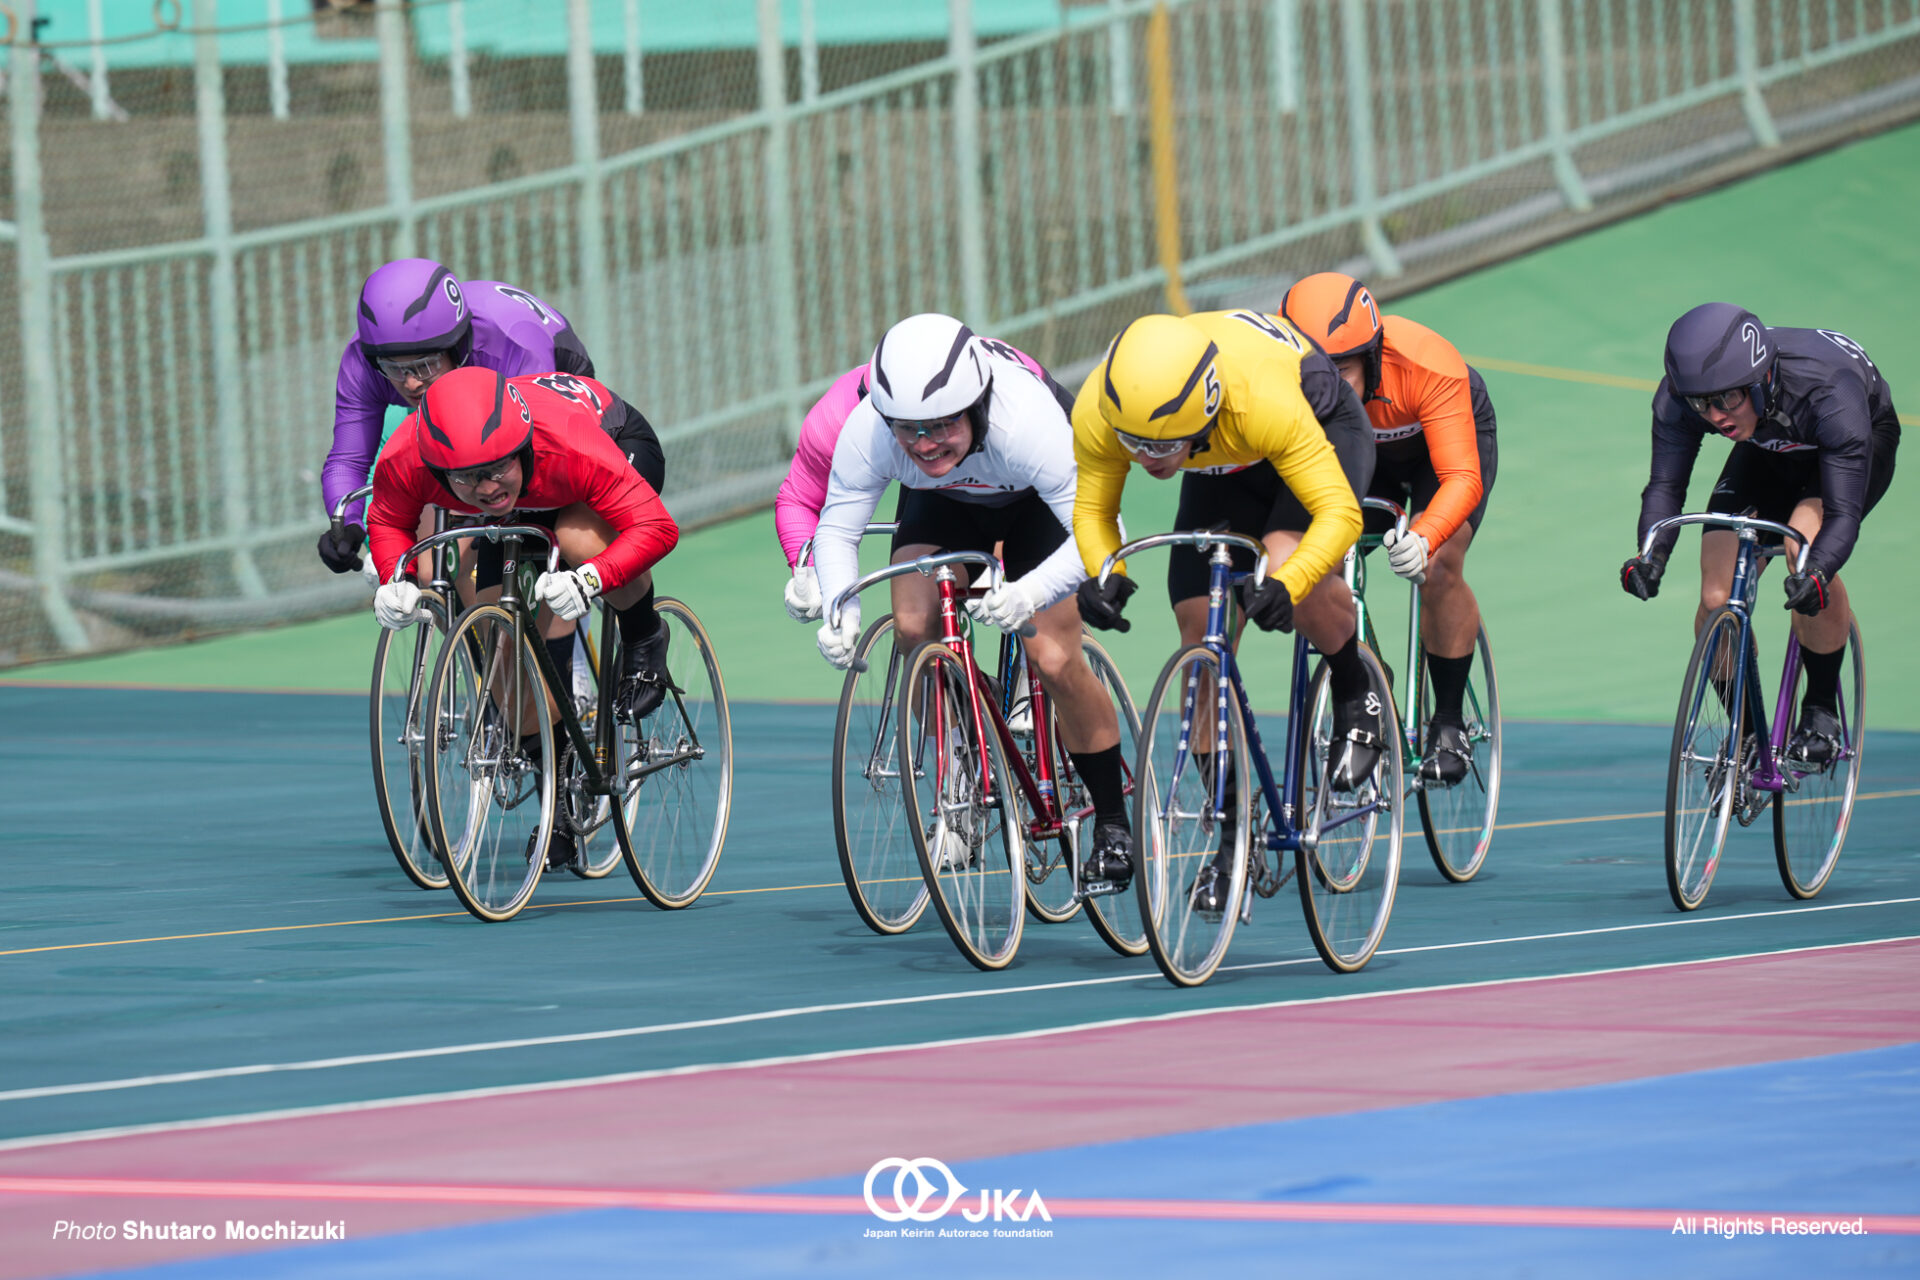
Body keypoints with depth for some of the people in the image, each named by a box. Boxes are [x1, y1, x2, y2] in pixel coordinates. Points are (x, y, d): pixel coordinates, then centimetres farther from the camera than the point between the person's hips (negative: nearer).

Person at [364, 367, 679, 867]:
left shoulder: (571, 446, -45)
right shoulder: (404, 462, -35)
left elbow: (656, 527, -40)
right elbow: (387, 521, -10)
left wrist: (588, 581, -56)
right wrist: (396, 582, -31)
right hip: (524, 510, 4)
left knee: (581, 540, -38)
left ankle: (645, 640, -7)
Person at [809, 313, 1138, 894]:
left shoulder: (1026, 420, -43)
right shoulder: (866, 430, -35)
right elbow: (837, 526, -22)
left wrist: (1030, 593, -59)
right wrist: (839, 609, -41)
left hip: (1037, 504, -3)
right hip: (942, 505, 3)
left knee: (1054, 661, -15)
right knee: (914, 629, -20)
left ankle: (1114, 823, 3)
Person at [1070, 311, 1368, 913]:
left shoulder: (1265, 403, -45)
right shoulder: (1097, 413, -33)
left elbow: (1340, 513, -43)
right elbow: (1091, 508, -18)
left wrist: (1285, 585, -60)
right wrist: (1101, 574, -39)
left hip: (1328, 430, -5)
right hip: (1228, 468, 5)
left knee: (1287, 567, -33)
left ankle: (1356, 695, -4)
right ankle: (1229, 826, 5)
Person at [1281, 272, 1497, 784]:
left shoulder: (1428, 367, -42)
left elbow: (1462, 478, -46)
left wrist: (1424, 539, -65)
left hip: (1455, 436, -3)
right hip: (1355, 450, 3)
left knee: (1438, 567, -25)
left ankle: (1450, 724, -7)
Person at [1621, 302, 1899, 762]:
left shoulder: (1827, 394, -42)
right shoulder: (1677, 397, -31)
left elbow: (1842, 512, -43)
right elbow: (1666, 484, -28)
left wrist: (1815, 573, -63)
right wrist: (1651, 556, -48)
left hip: (1864, 443, -4)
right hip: (1769, 452, 4)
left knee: (1805, 544, -33)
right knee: (1717, 599, -14)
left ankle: (1822, 710, -12)